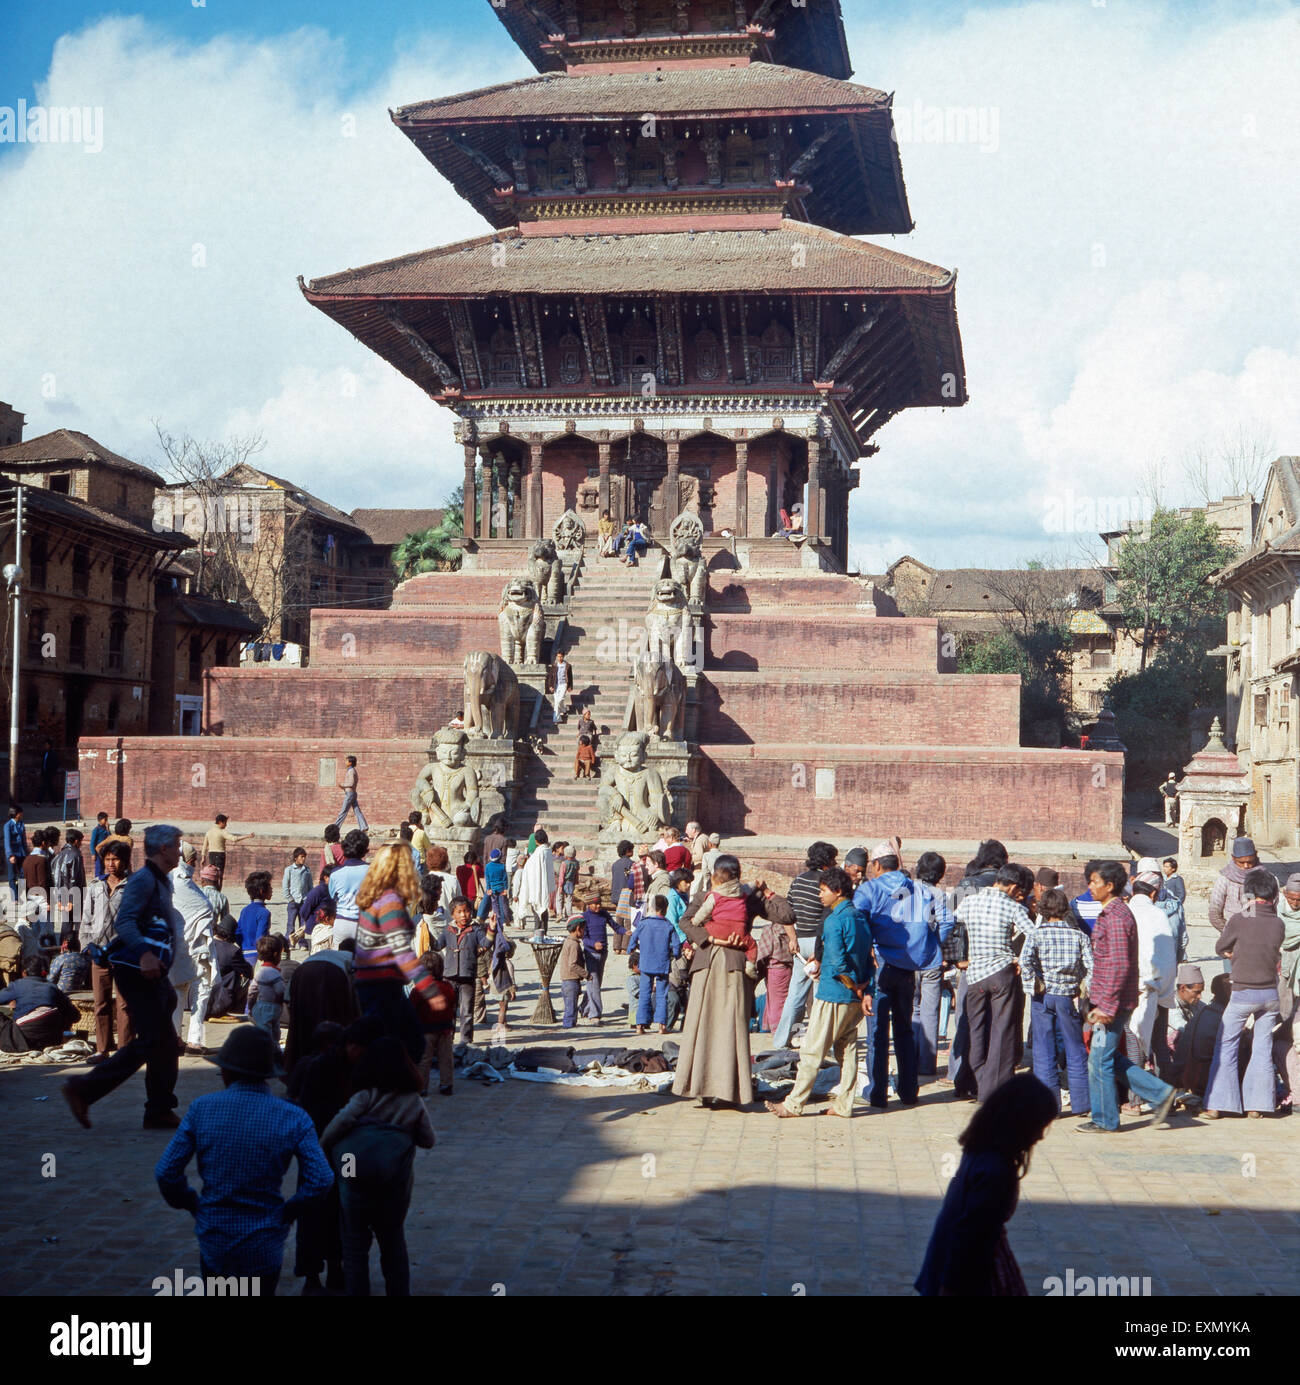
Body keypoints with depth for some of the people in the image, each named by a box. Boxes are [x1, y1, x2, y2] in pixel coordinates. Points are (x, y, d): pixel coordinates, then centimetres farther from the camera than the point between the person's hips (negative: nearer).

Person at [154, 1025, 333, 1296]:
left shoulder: (201, 1108, -8)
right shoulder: (294, 1118, -10)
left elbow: (166, 1172, -9)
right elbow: (321, 1180, -18)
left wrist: (191, 1204, 7)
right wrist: (288, 1212, -2)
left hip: (213, 1240, 1)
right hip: (264, 1243, -1)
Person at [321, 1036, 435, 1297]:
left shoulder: (367, 1096, 5)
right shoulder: (414, 1101, 15)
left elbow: (343, 1120, -10)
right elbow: (428, 1140, 18)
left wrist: (322, 1148, 3)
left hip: (358, 1173, -3)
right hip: (396, 1176, 3)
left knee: (355, 1240, 8)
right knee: (393, 1240, 19)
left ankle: (357, 1291, 7)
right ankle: (399, 1292, 20)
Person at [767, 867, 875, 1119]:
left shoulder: (834, 920, -15)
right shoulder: (860, 917, 10)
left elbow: (837, 963, -21)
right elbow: (869, 959, 10)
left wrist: (854, 985, -7)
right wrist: (867, 991, 5)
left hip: (833, 995, -8)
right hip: (856, 997, 8)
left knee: (812, 1051, -1)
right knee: (847, 1050, 12)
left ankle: (794, 1104, 4)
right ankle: (844, 1105, 14)